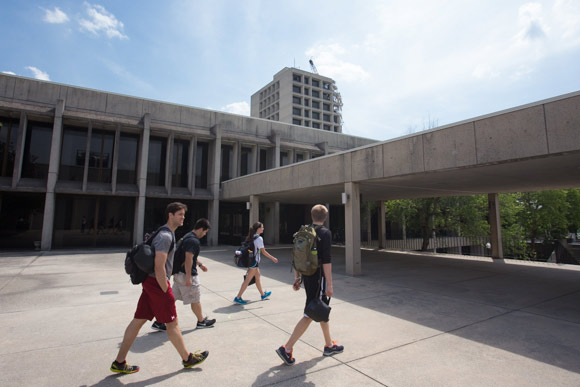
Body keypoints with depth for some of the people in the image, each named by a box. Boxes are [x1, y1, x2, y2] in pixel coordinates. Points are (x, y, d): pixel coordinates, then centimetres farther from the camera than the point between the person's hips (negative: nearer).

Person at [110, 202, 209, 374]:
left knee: (138, 320, 15)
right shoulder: (165, 236, -21)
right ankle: (187, 358, 21)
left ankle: (119, 363, 25)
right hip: (157, 283, -10)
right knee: (172, 323, 4)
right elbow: (159, 268, -25)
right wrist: (166, 291, -17)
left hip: (150, 282, 10)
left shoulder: (168, 233, 13)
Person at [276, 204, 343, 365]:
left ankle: (329, 345, 36)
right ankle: (287, 348, 2)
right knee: (310, 315, 0)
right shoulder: (325, 233, -13)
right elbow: (326, 261, -18)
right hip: (318, 278, -8)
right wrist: (329, 284, -14)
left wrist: (297, 277, 16)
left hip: (306, 277, 8)